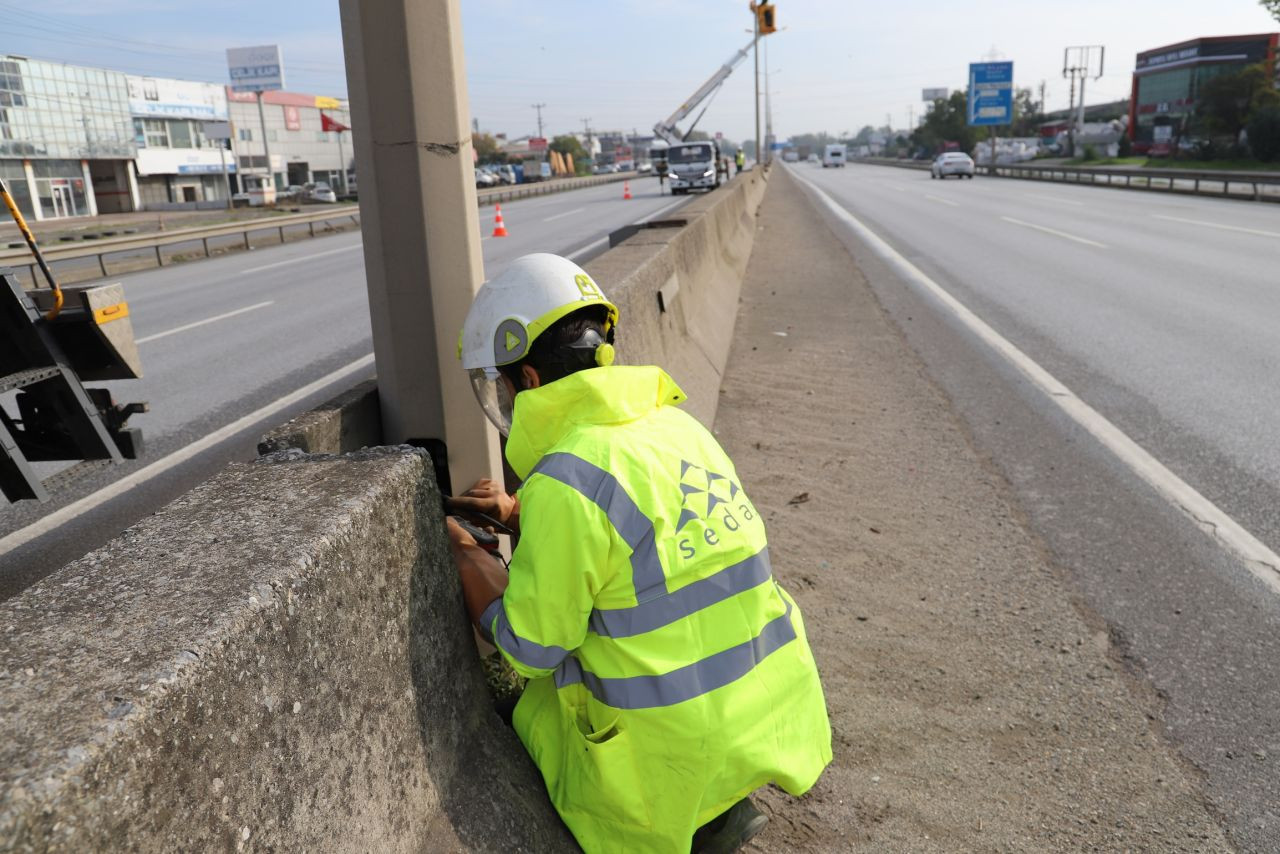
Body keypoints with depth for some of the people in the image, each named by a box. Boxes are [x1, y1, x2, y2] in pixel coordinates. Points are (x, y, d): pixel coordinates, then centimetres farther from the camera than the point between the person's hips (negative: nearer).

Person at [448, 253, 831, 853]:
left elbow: (531, 651, -11)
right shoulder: (675, 424, 3)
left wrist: (465, 556, 2)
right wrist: (519, 513, 21)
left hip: (684, 751, -6)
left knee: (532, 706, 19)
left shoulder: (564, 483, -21)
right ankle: (713, 803, 17)